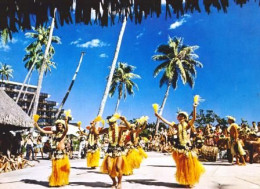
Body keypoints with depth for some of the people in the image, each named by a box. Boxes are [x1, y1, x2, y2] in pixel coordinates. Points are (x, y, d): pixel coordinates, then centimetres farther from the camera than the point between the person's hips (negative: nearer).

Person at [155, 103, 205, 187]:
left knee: (189, 164, 1)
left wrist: (194, 108, -25)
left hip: (186, 146, -3)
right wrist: (158, 116, 3)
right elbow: (166, 121, 8)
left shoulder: (187, 125, 1)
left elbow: (194, 118, -14)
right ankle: (184, 180, 20)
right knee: (181, 165, 8)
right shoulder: (177, 126, 10)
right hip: (179, 146, 3)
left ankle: (190, 181, 13)